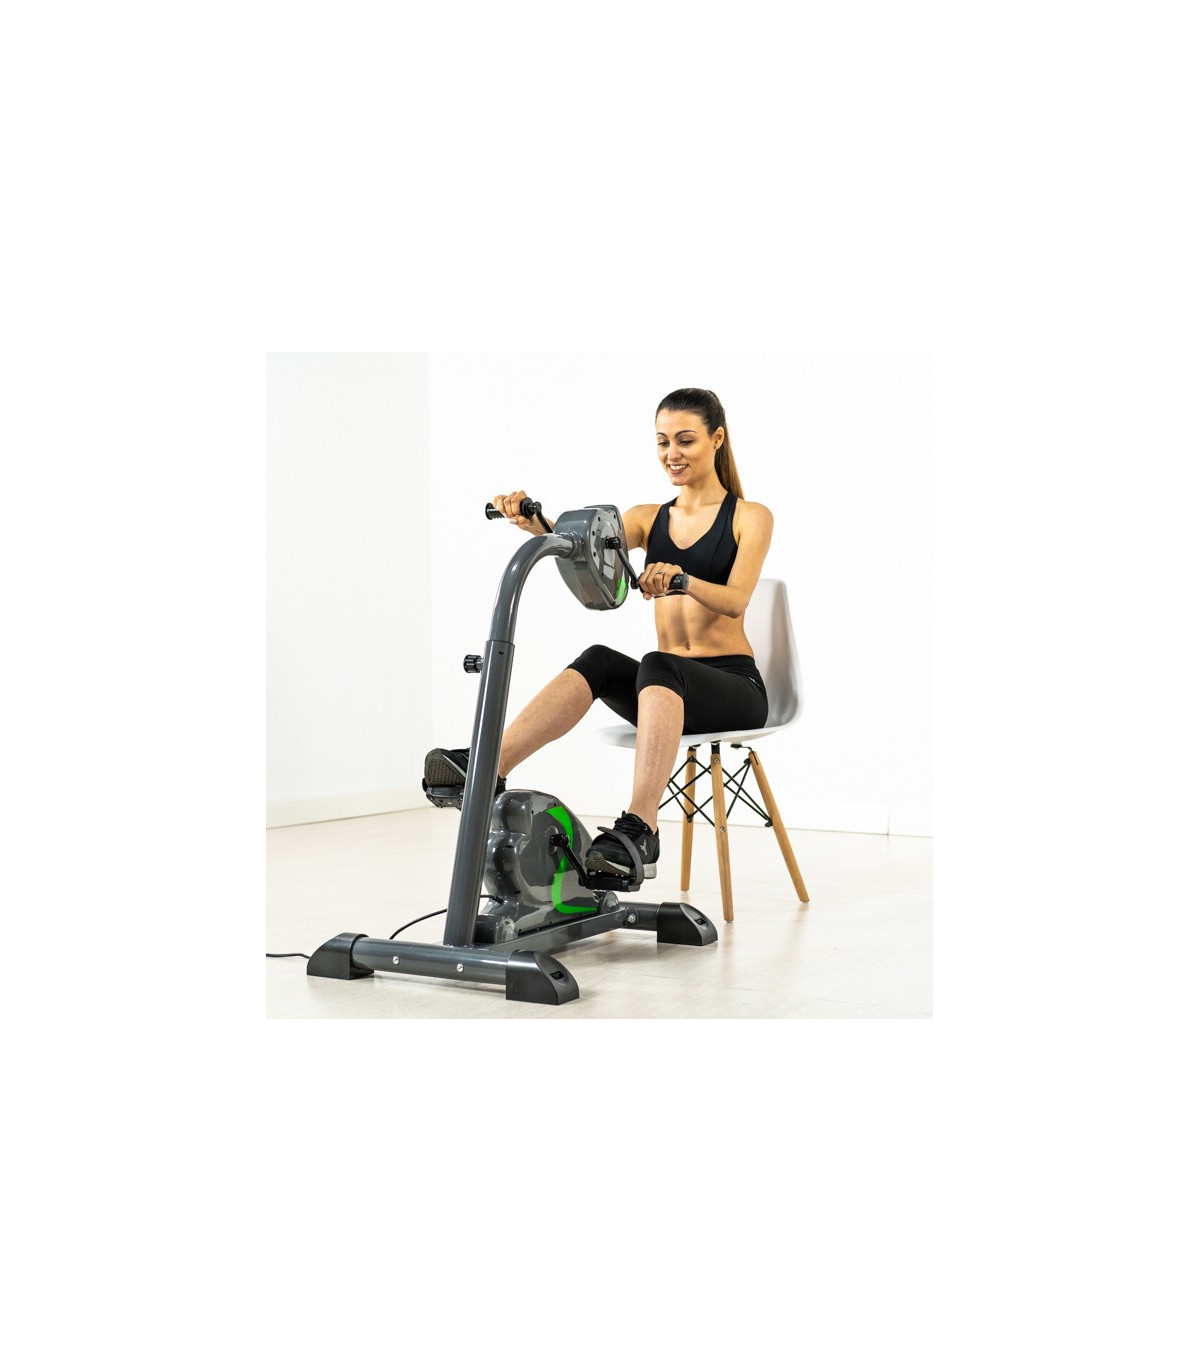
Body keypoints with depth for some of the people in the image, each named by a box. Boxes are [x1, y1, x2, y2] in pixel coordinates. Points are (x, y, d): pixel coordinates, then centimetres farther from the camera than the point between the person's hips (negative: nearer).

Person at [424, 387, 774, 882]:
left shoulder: (750, 517, 1)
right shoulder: (649, 518, 14)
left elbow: (735, 600, -17)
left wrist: (681, 579, -38)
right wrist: (535, 524, -28)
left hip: (734, 687, -4)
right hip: (670, 690, 4)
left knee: (658, 667, -38)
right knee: (599, 660, -29)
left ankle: (639, 830, -55)